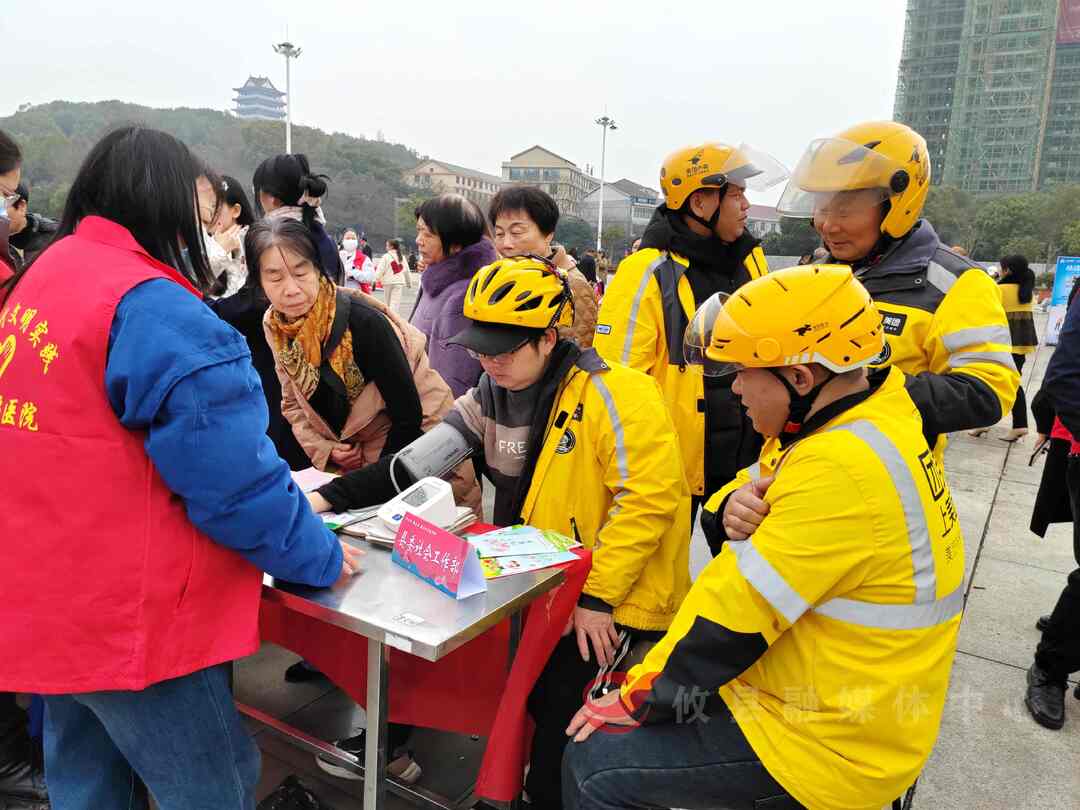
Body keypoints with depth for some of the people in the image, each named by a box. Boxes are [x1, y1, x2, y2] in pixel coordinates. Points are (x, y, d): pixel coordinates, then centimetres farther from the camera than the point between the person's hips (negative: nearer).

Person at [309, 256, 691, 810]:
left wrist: (598, 598, -23)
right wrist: (328, 497, -13)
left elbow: (648, 499, -24)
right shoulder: (496, 393, 1)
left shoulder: (614, 395, -22)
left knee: (563, 757, -2)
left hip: (613, 605, -6)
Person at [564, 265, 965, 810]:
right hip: (842, 701, 9)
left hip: (828, 743, -9)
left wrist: (638, 699, -13)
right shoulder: (859, 416, 0)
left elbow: (736, 613, -26)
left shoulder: (841, 469, -29)